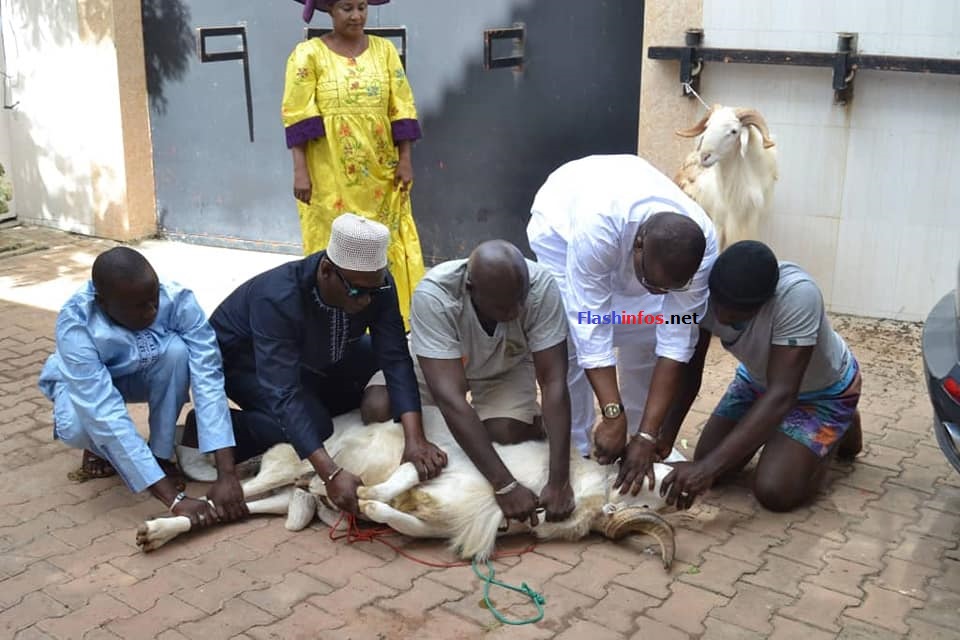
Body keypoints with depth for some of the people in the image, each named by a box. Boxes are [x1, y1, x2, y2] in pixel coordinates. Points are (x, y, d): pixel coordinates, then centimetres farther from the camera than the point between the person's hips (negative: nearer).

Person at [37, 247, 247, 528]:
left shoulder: (177, 300, -33)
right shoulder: (75, 324, -38)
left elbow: (207, 380, -37)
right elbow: (106, 415, -44)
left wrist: (226, 475, -46)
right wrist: (174, 499, -50)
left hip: (143, 376, 2)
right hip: (84, 383, -2)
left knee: (176, 349, -33)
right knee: (78, 426, -37)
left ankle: (161, 454, -11)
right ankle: (100, 446, 1)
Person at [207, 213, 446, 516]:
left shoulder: (377, 286, -25)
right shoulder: (278, 298, -40)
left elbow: (396, 359, -27)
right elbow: (283, 394, -45)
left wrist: (415, 439, -41)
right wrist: (331, 474, -53)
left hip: (311, 357, 6)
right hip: (242, 359, -6)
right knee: (314, 424, -28)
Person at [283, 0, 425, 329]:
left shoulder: (384, 49, 8)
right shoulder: (308, 54, -2)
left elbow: (402, 108, 6)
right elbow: (297, 116, -8)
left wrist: (405, 159, -1)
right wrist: (300, 171, -14)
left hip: (380, 173, 3)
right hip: (330, 176, -3)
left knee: (386, 245, 7)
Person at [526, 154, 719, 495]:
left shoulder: (702, 244, -35)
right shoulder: (596, 227, -47)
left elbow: (677, 341, -32)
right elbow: (592, 329, -42)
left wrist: (648, 435, -35)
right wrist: (613, 416, -44)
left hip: (632, 218, 3)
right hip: (562, 220, -3)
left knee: (645, 338, -6)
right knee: (571, 340, -14)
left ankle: (642, 439, 11)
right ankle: (575, 451, 1)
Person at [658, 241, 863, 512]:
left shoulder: (797, 295, -42)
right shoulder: (707, 290, -29)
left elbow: (781, 394, -42)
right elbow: (688, 371, -19)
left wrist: (709, 466, -47)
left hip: (824, 389, -4)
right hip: (759, 379, 5)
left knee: (774, 492, -17)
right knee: (708, 467, -4)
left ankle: (839, 430, 12)